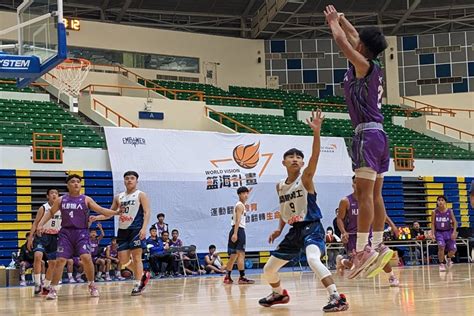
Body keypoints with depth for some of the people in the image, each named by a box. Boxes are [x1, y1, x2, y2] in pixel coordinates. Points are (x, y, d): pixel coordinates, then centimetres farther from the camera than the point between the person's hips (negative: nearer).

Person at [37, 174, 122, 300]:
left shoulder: (86, 200, 3)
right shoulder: (61, 200, 8)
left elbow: (101, 210, -2)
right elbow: (50, 212, 19)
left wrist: (115, 212, -15)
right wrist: (41, 224, 6)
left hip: (81, 233, -1)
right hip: (66, 233, 1)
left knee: (86, 257, -17)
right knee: (60, 260, -5)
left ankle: (92, 285, 3)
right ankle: (53, 289, 3)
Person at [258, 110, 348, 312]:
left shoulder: (306, 178, -9)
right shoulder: (280, 186, 9)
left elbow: (315, 156, -27)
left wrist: (316, 132, -40)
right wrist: (279, 229, 11)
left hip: (311, 227, -7)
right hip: (294, 230, 7)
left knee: (313, 259, -37)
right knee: (268, 270, 13)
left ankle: (337, 297, -36)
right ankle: (278, 294, 42)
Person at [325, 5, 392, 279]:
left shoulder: (364, 65, -7)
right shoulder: (375, 68, 16)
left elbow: (341, 39, -6)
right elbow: (354, 37, 30)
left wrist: (334, 21, 12)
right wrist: (340, 19, 39)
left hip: (367, 134, -9)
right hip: (379, 134, 9)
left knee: (365, 193, -13)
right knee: (375, 194, 10)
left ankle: (363, 249, -17)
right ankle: (379, 246, 12)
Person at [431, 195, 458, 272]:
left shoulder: (450, 211, -6)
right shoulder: (435, 212, -6)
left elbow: (454, 222, -4)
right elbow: (433, 223, -1)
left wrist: (454, 232, -15)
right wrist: (433, 234, -10)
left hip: (448, 232, 1)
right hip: (439, 232, -1)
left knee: (453, 249, -2)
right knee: (441, 247, -22)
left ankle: (449, 258, 35)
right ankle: (441, 264, -5)